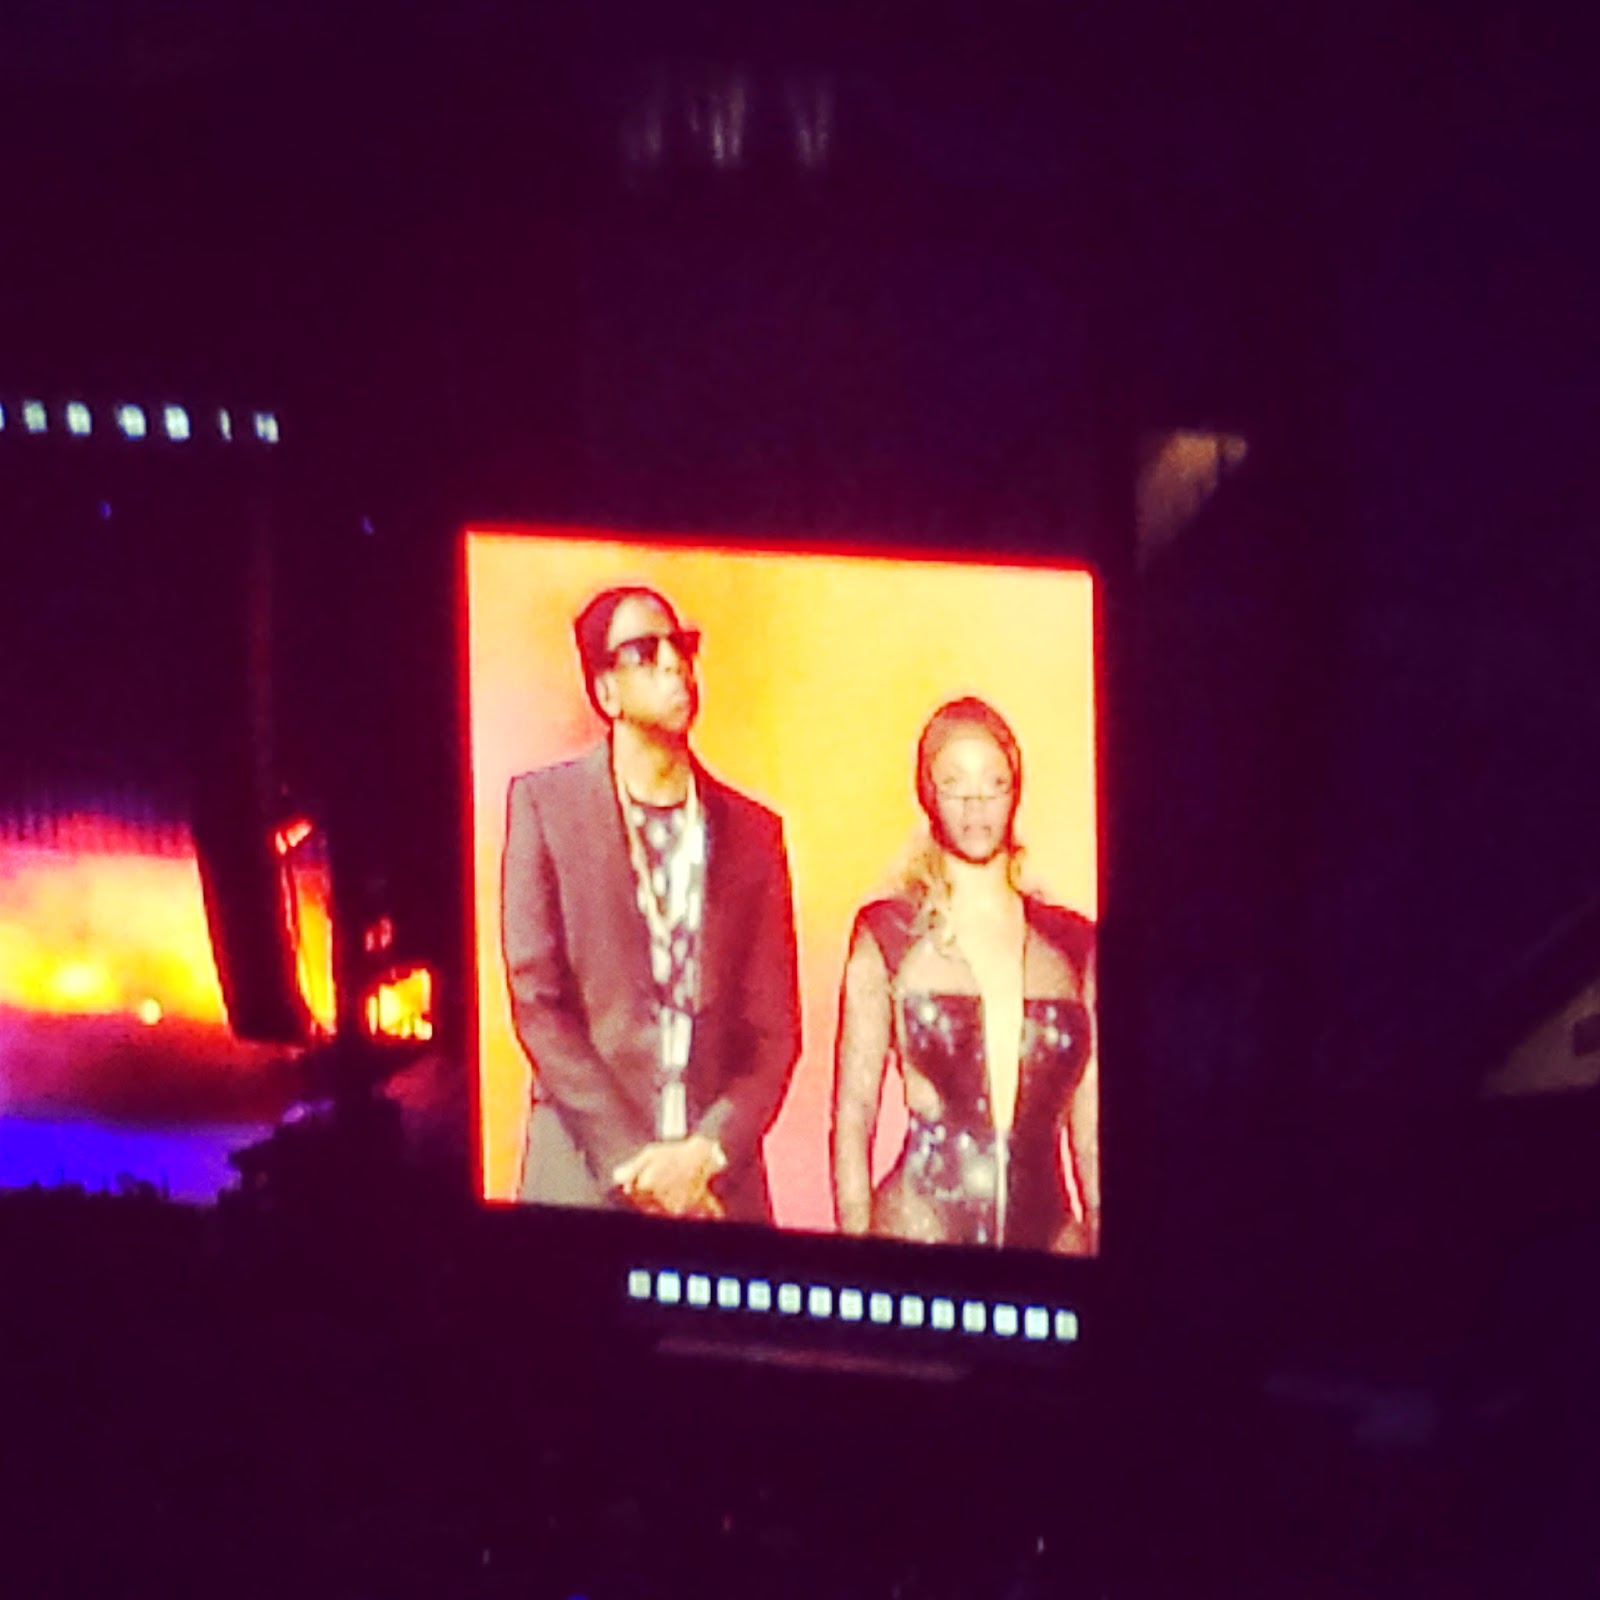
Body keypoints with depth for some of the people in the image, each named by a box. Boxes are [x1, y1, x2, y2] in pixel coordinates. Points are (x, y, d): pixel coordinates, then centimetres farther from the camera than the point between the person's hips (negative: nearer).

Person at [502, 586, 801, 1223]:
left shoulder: (753, 831, 12)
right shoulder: (545, 803, 4)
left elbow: (773, 1029, 9)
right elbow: (536, 1000, -3)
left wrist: (706, 1153, -9)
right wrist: (632, 1161, -11)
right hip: (586, 1181, -2)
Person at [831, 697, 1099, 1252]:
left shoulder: (1072, 944, 11)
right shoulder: (889, 934, 4)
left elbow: (1092, 1133, 12)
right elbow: (852, 1120, 2)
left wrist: (1102, 1247, 4)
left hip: (1048, 1226, 2)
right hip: (921, 1223, -2)